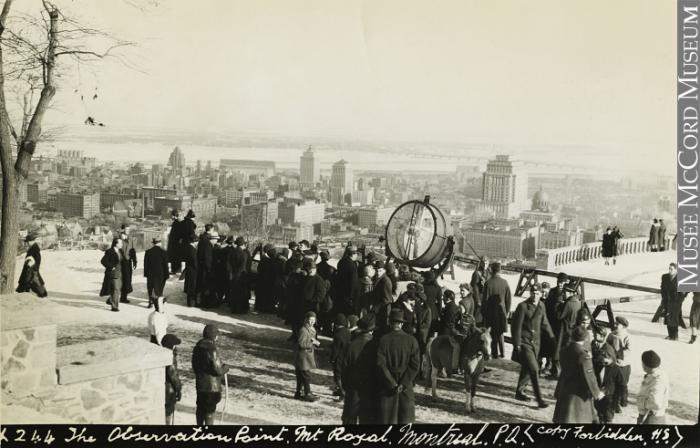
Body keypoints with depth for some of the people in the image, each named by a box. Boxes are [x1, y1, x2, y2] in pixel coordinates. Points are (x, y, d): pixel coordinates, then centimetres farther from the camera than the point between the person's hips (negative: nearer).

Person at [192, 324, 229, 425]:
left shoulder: (197, 348, 2)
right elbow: (218, 371, -22)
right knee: (210, 411, 3)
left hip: (200, 384, 8)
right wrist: (225, 368, -2)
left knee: (200, 408, 20)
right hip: (211, 386, -8)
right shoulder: (211, 350, -24)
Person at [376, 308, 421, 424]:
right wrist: (403, 383, -8)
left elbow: (381, 364, -13)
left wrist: (392, 384, -7)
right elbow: (415, 365, -8)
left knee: (386, 419, 6)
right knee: (406, 419, 10)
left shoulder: (383, 340, -9)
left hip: (387, 387, -1)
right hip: (407, 387, 1)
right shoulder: (411, 340, -4)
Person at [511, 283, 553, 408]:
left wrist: (552, 337, 19)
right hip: (524, 342, -6)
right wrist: (517, 344, -12)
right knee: (534, 369, -12)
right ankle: (539, 399, -10)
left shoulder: (541, 306, 5)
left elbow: (544, 323, 19)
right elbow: (516, 326, -11)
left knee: (527, 369, 15)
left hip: (535, 342, 6)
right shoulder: (522, 306, -13)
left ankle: (519, 392, 32)